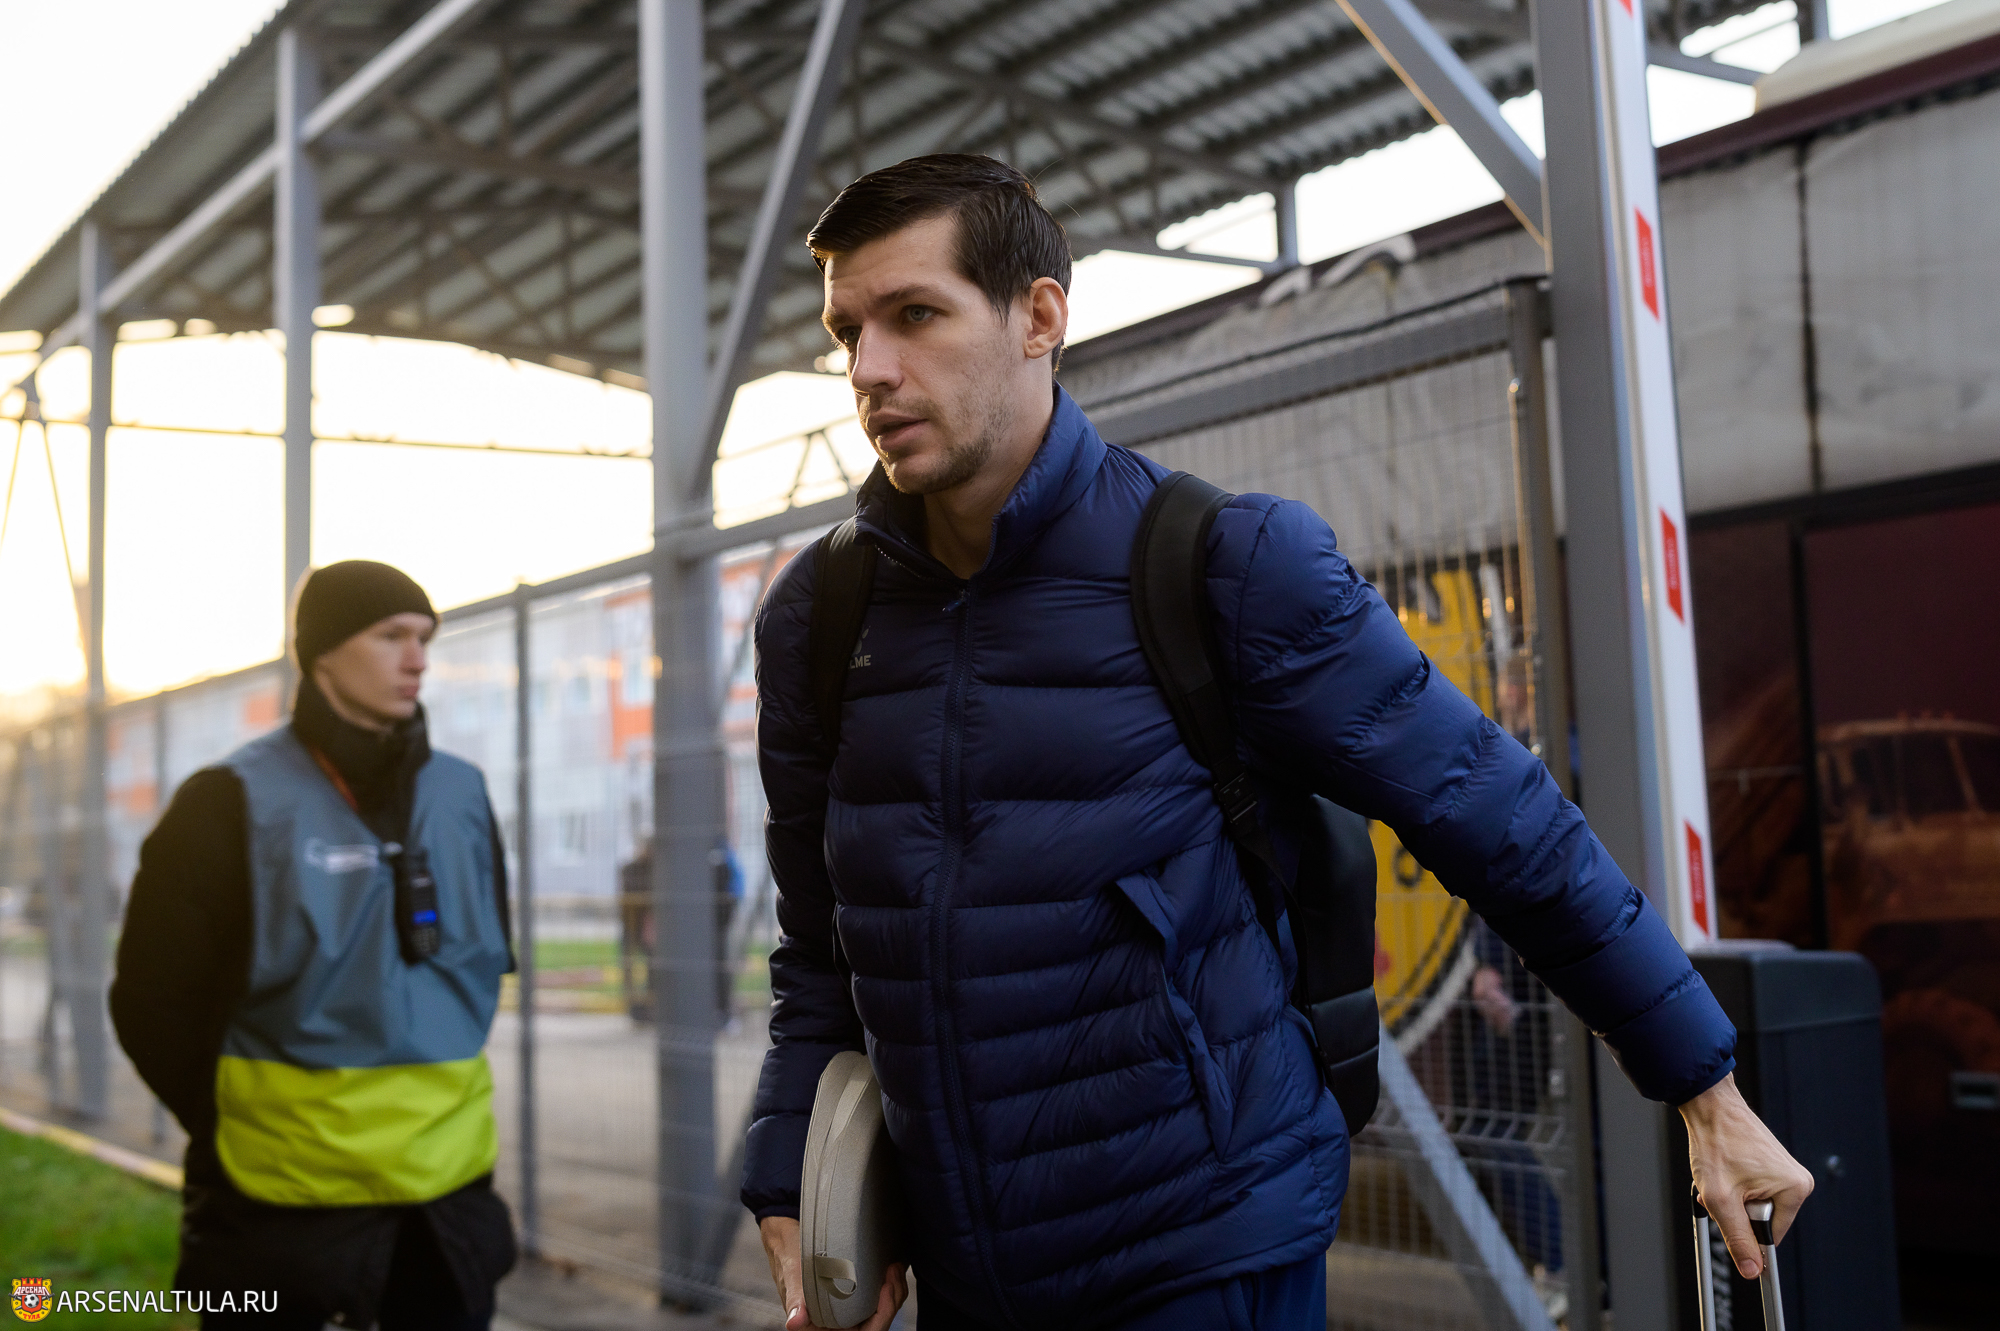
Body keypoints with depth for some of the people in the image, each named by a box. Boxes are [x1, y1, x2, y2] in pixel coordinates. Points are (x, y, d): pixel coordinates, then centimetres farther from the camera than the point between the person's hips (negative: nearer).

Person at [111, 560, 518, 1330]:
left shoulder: (461, 795, 6)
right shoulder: (237, 802, -7)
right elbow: (154, 994, -4)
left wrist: (436, 1092, 13)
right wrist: (243, 1129, -1)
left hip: (448, 1187, 4)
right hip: (283, 1200, -4)